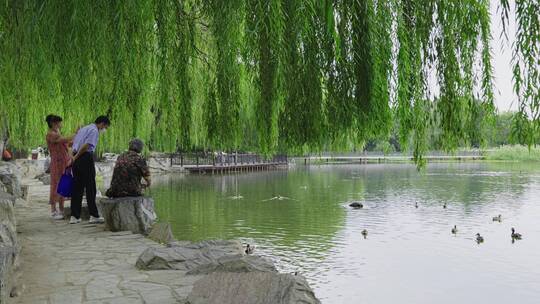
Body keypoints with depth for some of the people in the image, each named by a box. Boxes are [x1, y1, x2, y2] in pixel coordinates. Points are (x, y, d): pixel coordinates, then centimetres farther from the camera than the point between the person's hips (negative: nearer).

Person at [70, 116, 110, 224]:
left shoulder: (83, 129, 23)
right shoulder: (94, 130, -6)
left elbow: (73, 142, 20)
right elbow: (86, 145, -17)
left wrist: (74, 156, 12)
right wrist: (76, 157, -9)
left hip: (77, 159, 9)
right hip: (86, 158, -9)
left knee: (77, 187, 9)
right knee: (90, 187, -3)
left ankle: (74, 216, 11)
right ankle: (94, 215, 0)